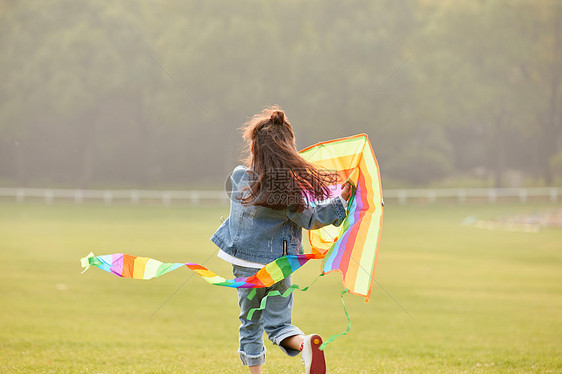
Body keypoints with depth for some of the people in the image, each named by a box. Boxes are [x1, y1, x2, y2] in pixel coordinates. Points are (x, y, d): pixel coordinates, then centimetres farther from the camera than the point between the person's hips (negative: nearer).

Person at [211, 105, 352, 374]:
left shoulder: (238, 177, -5)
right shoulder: (290, 186, -15)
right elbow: (310, 218, -11)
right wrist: (341, 200, -4)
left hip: (245, 264, 1)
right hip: (278, 264, -1)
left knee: (250, 324, 15)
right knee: (278, 323, 6)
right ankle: (305, 342, -24)